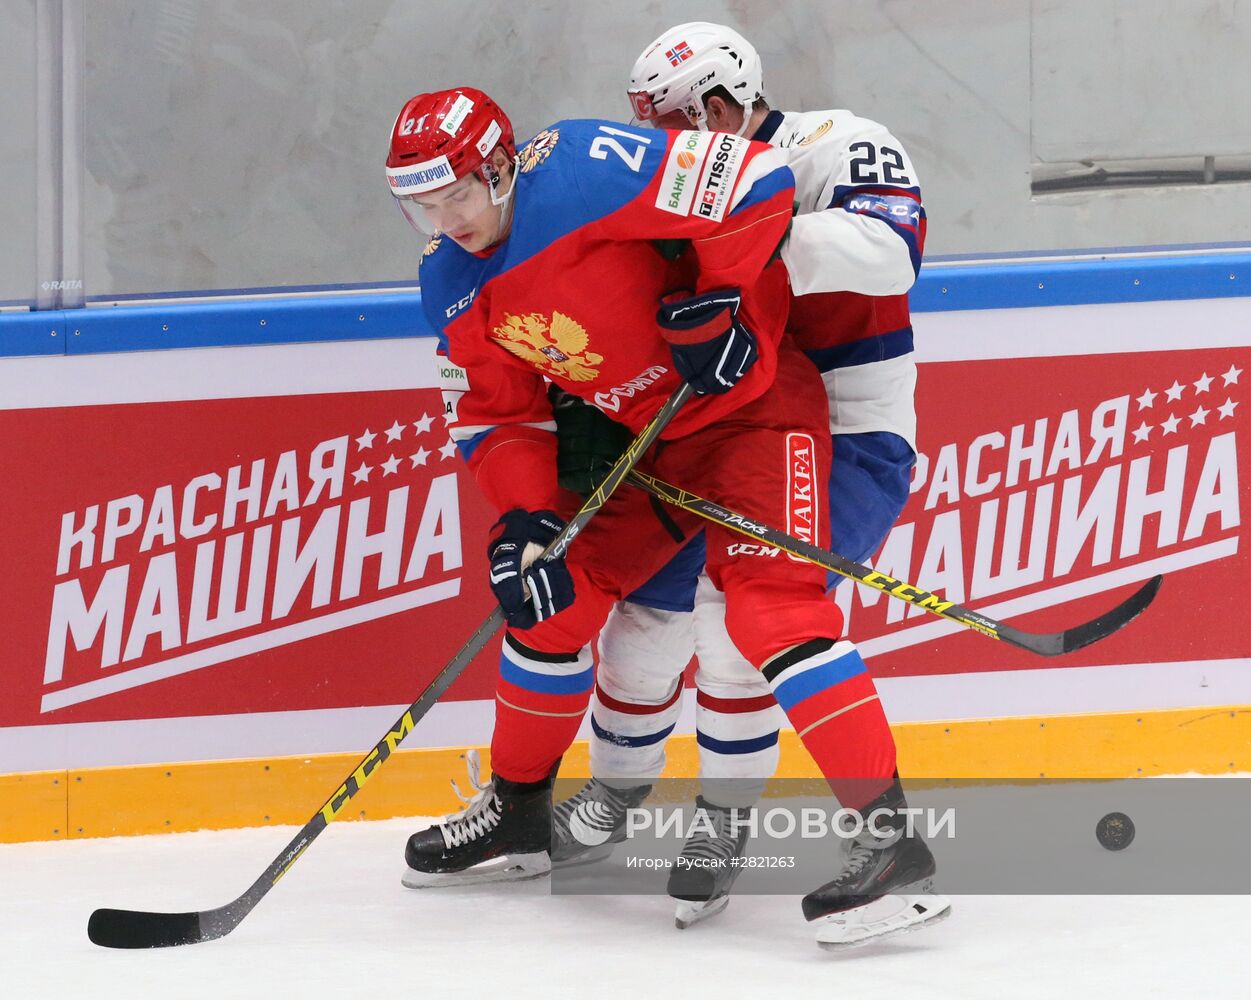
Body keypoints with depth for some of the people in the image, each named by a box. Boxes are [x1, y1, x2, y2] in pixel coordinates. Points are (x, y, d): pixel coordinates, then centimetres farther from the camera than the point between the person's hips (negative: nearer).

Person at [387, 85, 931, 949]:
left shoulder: (583, 173, -25)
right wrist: (524, 517, -9)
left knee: (769, 601, -22)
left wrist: (721, 300, -22)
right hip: (644, 438, 8)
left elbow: (758, 181, -26)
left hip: (753, 403, -8)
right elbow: (498, 412, 7)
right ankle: (518, 811, 29)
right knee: (552, 591, 10)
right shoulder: (455, 288, 1)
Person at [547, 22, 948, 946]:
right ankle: (616, 793, 30)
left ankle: (724, 824, -7)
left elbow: (887, 250, -34)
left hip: (849, 443, -7)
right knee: (651, 608, 4)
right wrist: (587, 421, -4)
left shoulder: (838, 150, -14)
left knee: (736, 601, -23)